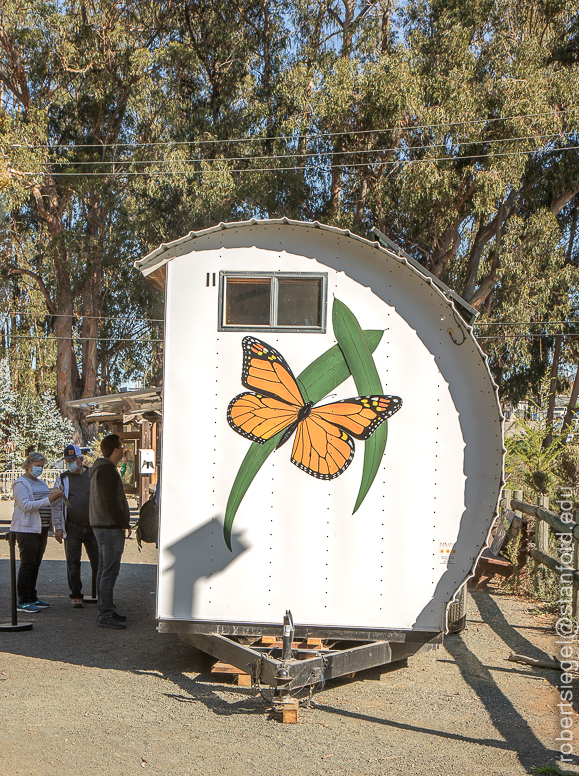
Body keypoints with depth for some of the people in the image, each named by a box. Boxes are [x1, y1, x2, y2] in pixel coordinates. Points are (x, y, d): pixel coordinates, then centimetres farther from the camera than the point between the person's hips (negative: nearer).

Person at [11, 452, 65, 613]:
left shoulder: (41, 483, 20)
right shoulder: (21, 483, -6)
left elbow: (48, 507, 27)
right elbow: (26, 505, -19)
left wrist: (58, 527, 20)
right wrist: (48, 499, -25)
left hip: (42, 528, 8)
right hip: (26, 529, -8)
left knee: (36, 564, 10)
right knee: (27, 563, -9)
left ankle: (32, 598, 17)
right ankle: (23, 601, -6)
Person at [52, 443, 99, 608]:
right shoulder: (62, 479, 7)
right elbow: (56, 504, 8)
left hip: (92, 527, 0)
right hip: (72, 527, 0)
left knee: (98, 561, 2)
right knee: (73, 563, 2)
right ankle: (76, 596, 12)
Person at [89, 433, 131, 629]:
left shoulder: (99, 469, 17)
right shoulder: (107, 470, -16)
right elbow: (110, 501, -22)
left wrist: (122, 521, 19)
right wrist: (124, 522, -14)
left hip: (101, 525, 11)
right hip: (111, 527, -11)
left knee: (104, 570, 14)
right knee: (110, 571, -10)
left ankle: (106, 610, 21)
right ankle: (105, 614, -9)